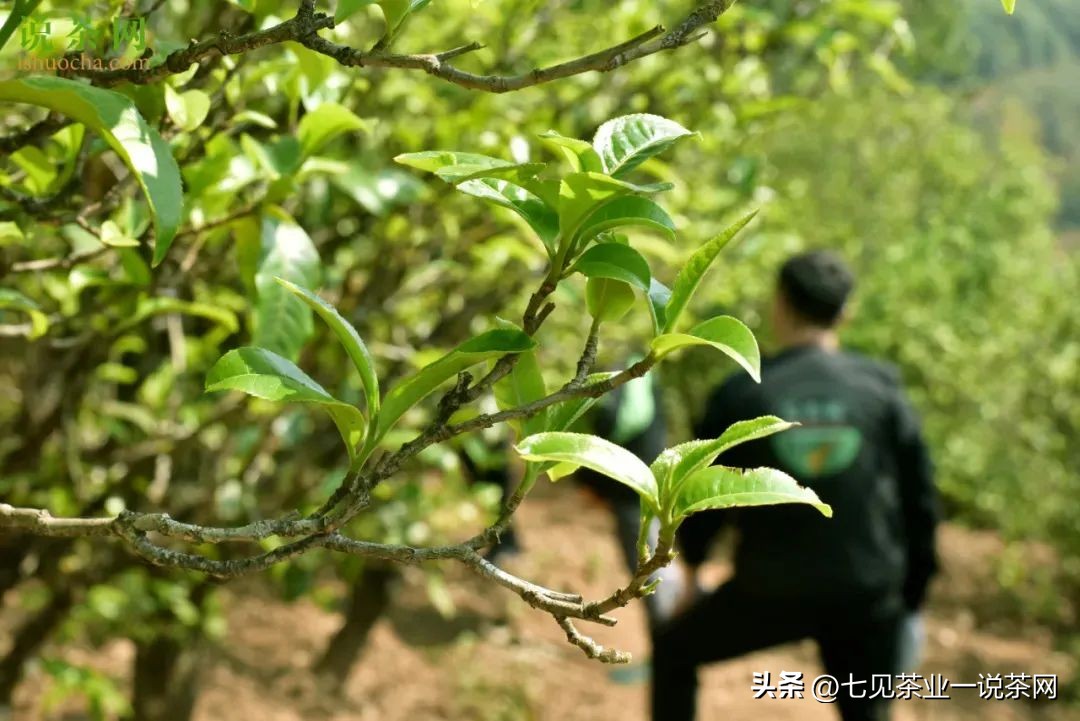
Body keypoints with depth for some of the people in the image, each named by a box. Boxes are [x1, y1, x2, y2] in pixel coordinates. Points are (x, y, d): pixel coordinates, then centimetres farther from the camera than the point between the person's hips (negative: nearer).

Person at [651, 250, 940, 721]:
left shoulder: (742, 394, -8)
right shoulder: (881, 389, -3)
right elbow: (918, 493, 1)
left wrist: (691, 555, 21)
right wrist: (912, 589, 14)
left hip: (770, 589, -2)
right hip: (868, 592, 2)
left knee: (674, 650, 24)